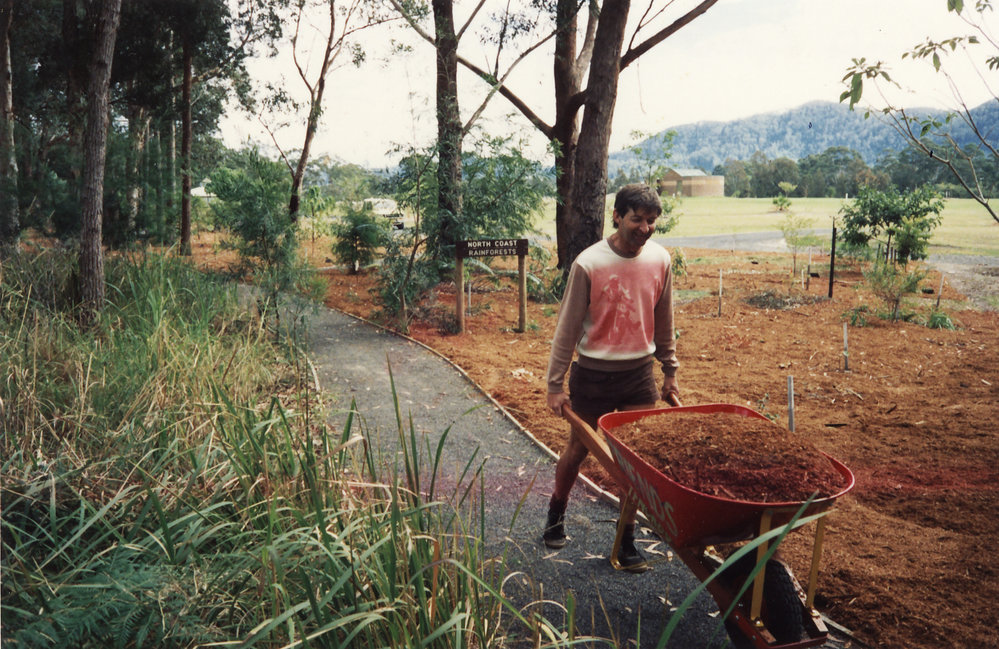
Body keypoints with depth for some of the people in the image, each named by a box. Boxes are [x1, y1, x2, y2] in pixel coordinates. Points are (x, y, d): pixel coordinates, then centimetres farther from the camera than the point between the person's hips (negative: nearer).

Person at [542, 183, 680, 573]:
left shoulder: (660, 260, -3)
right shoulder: (588, 264, -15)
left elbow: (663, 322, 9)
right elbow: (568, 327, -9)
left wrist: (670, 373, 13)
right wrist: (555, 383, -8)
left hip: (640, 373, 3)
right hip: (593, 374, -3)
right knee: (578, 450, 13)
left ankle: (627, 540, 19)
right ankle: (557, 510, 40)